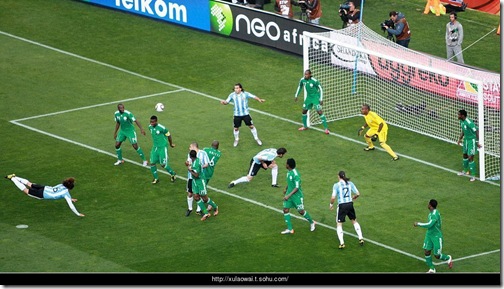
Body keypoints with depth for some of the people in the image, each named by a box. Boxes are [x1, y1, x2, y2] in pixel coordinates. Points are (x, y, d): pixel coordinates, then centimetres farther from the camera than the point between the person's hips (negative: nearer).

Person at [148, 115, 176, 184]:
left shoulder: (161, 128, -21)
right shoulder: (150, 127, -1)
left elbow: (168, 135, -6)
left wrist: (171, 144, 8)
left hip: (162, 147, -6)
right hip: (155, 147, 6)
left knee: (163, 164, -4)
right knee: (152, 163, 0)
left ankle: (173, 174, 22)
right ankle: (156, 178, 17)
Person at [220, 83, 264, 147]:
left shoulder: (245, 94, -11)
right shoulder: (232, 95, -7)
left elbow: (253, 96, -15)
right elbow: (226, 101, -5)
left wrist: (259, 100, -33)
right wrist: (224, 102, -29)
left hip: (245, 113, -1)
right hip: (237, 115, 1)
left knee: (251, 126, 4)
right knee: (236, 128, 7)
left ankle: (256, 138, 23)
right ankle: (236, 139, 33)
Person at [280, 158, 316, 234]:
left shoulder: (295, 174, -27)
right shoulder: (289, 172, 0)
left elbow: (297, 188, -26)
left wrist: (289, 195, -28)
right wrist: (286, 188, 23)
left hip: (297, 195, -8)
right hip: (289, 194, 8)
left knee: (301, 211, 5)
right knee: (285, 210, 1)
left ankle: (311, 222, 31)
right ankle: (289, 229, 6)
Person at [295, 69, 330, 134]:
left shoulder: (314, 81, -23)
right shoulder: (302, 80, -7)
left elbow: (320, 89, -13)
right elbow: (300, 87, 15)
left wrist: (321, 99, -16)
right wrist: (296, 96, 18)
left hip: (316, 97, -6)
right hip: (309, 97, 6)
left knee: (319, 111, -16)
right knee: (304, 110, 10)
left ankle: (326, 128, -12)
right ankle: (305, 126, 31)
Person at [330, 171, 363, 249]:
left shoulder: (336, 185, -9)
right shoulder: (350, 183, 2)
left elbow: (333, 197, -15)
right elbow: (358, 194, 3)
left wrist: (331, 204, 4)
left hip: (342, 205, -4)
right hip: (350, 204, 4)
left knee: (339, 225, 7)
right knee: (354, 221, 24)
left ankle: (342, 243, -5)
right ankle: (361, 238, 22)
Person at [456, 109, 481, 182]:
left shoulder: (469, 122, -28)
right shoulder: (462, 121, 0)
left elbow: (476, 131, -25)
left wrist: (477, 142, -25)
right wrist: (460, 139, 18)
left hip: (472, 140, -9)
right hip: (466, 140, 9)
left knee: (470, 158, -9)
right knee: (465, 155, 22)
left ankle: (473, 175, 2)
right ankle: (465, 171, 42)